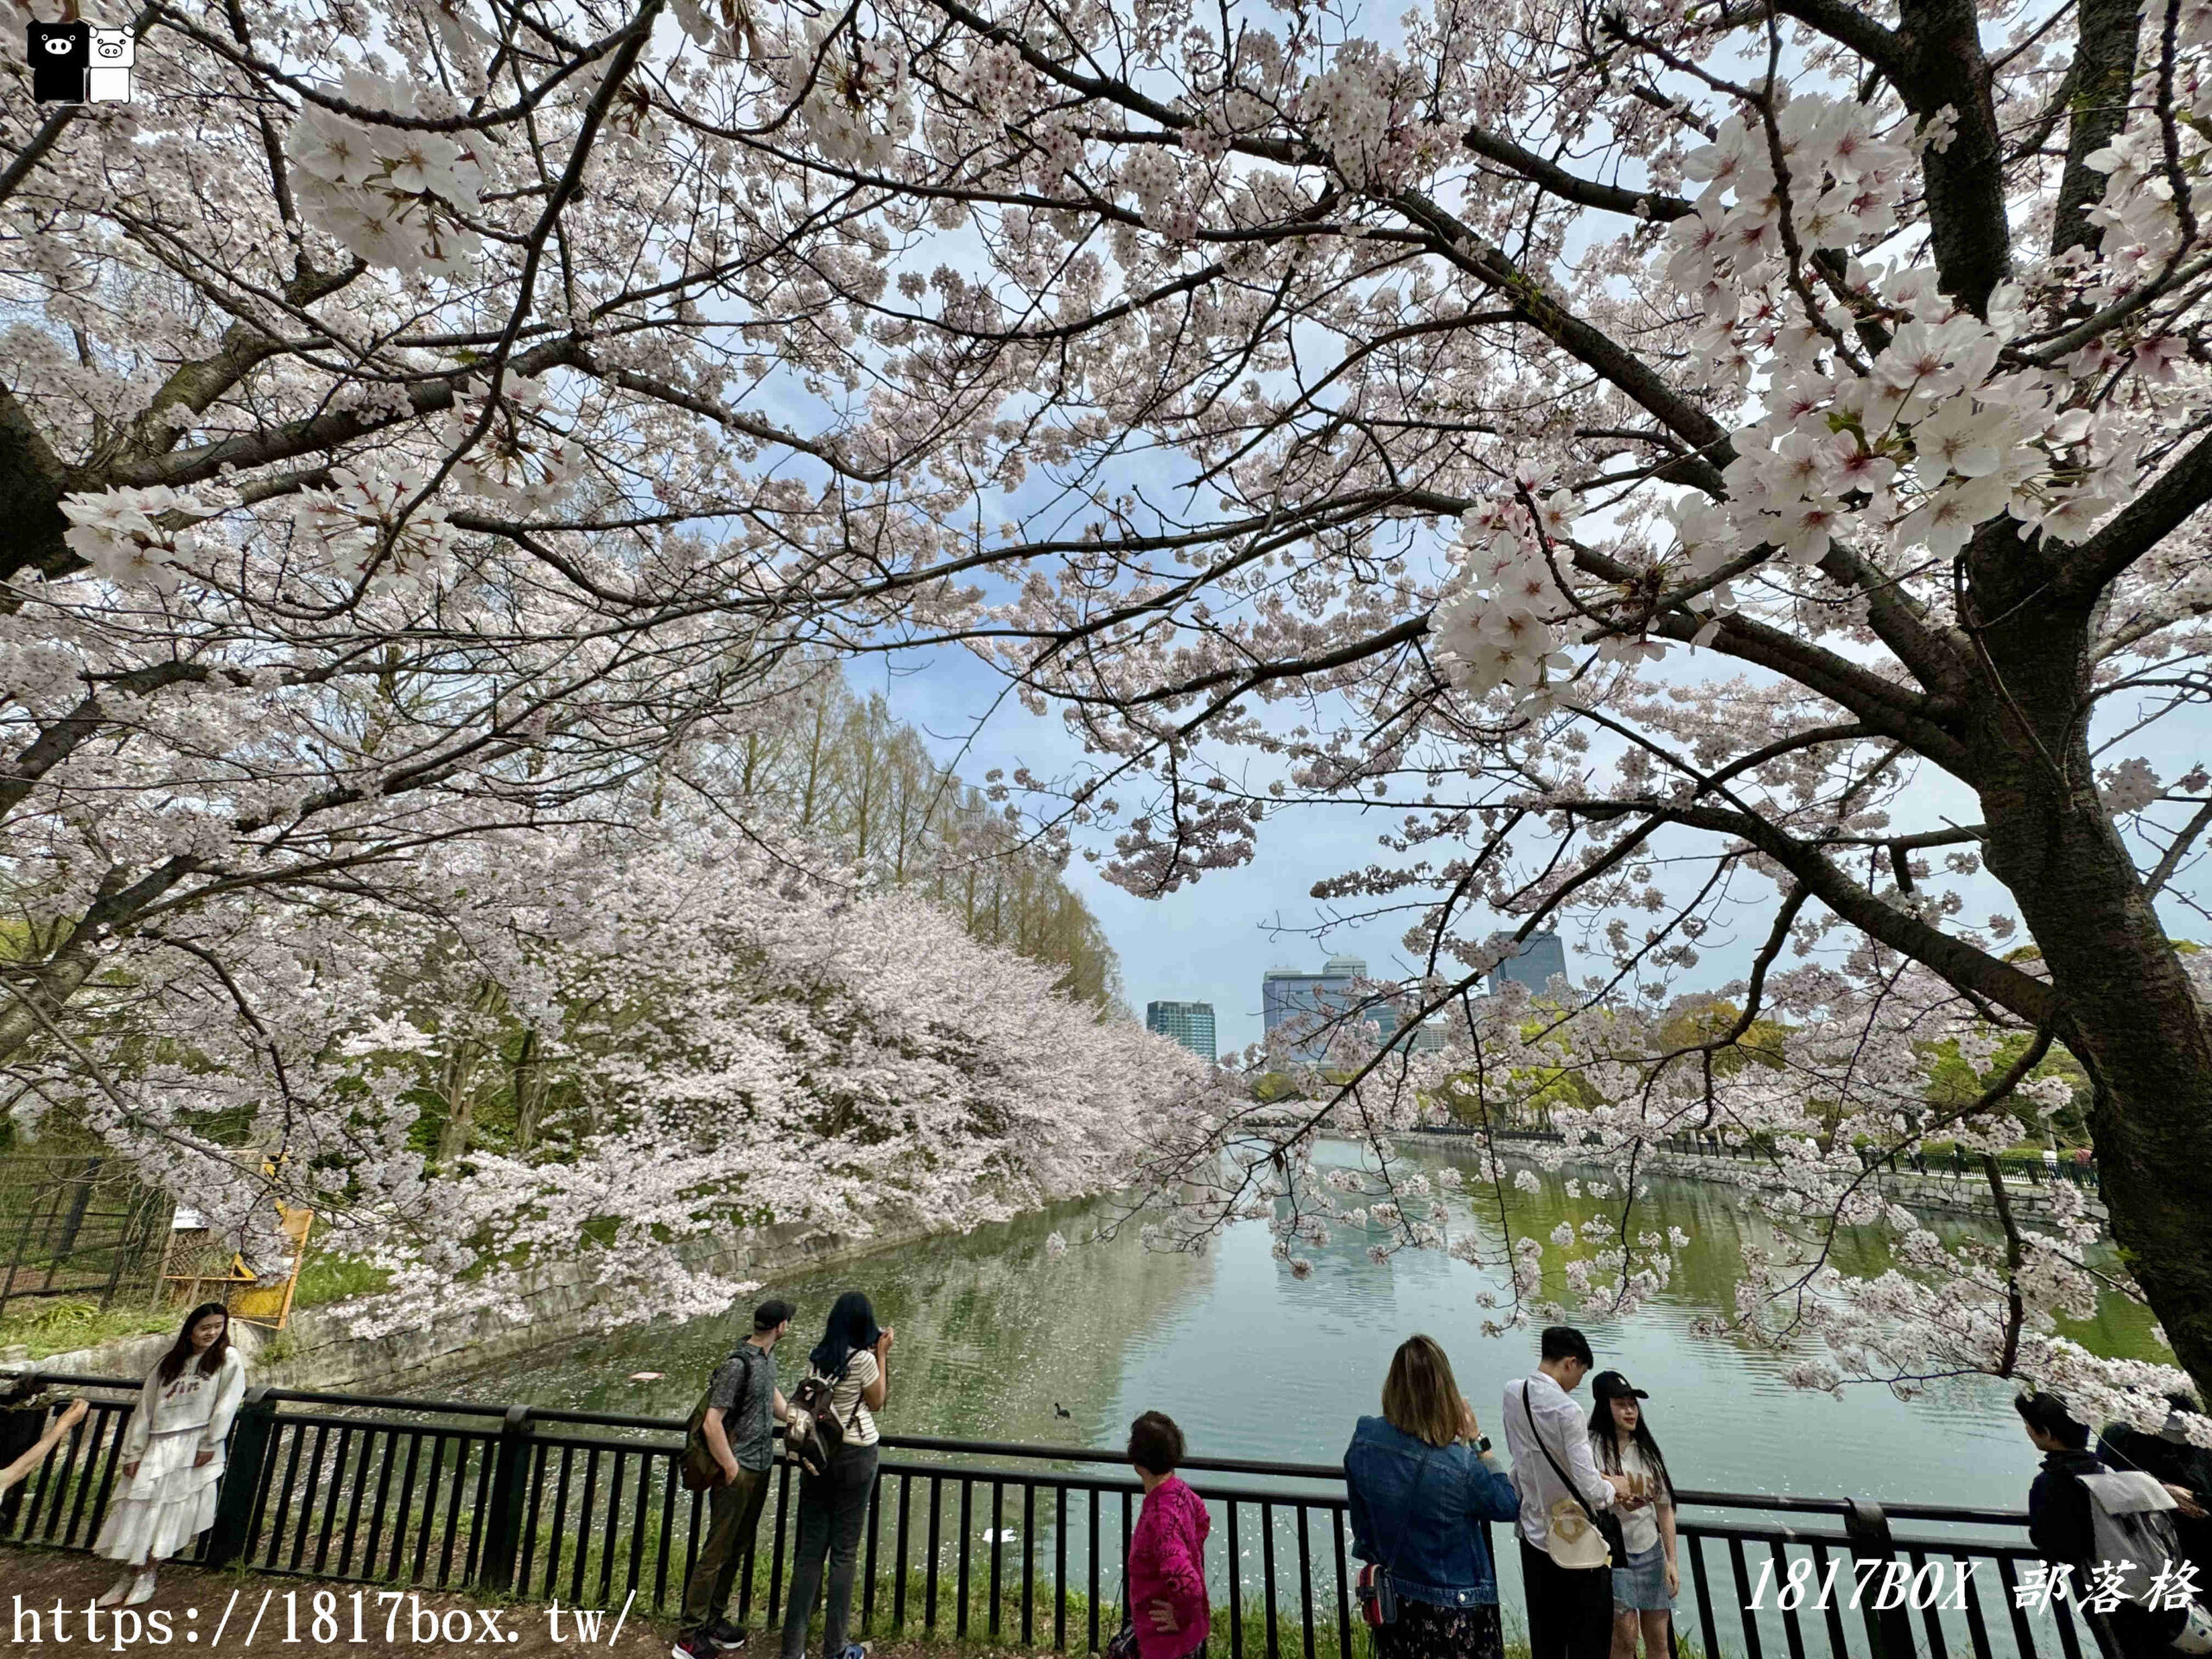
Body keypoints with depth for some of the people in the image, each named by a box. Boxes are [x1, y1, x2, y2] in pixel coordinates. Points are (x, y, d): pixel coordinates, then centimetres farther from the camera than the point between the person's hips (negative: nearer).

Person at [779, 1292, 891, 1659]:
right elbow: (877, 1403, -4)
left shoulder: (816, 1357, -1)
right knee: (844, 1552, 8)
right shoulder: (863, 1359, -19)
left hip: (816, 1453, 5)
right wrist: (882, 1356, -4)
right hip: (854, 1456, -5)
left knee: (810, 1549, 14)